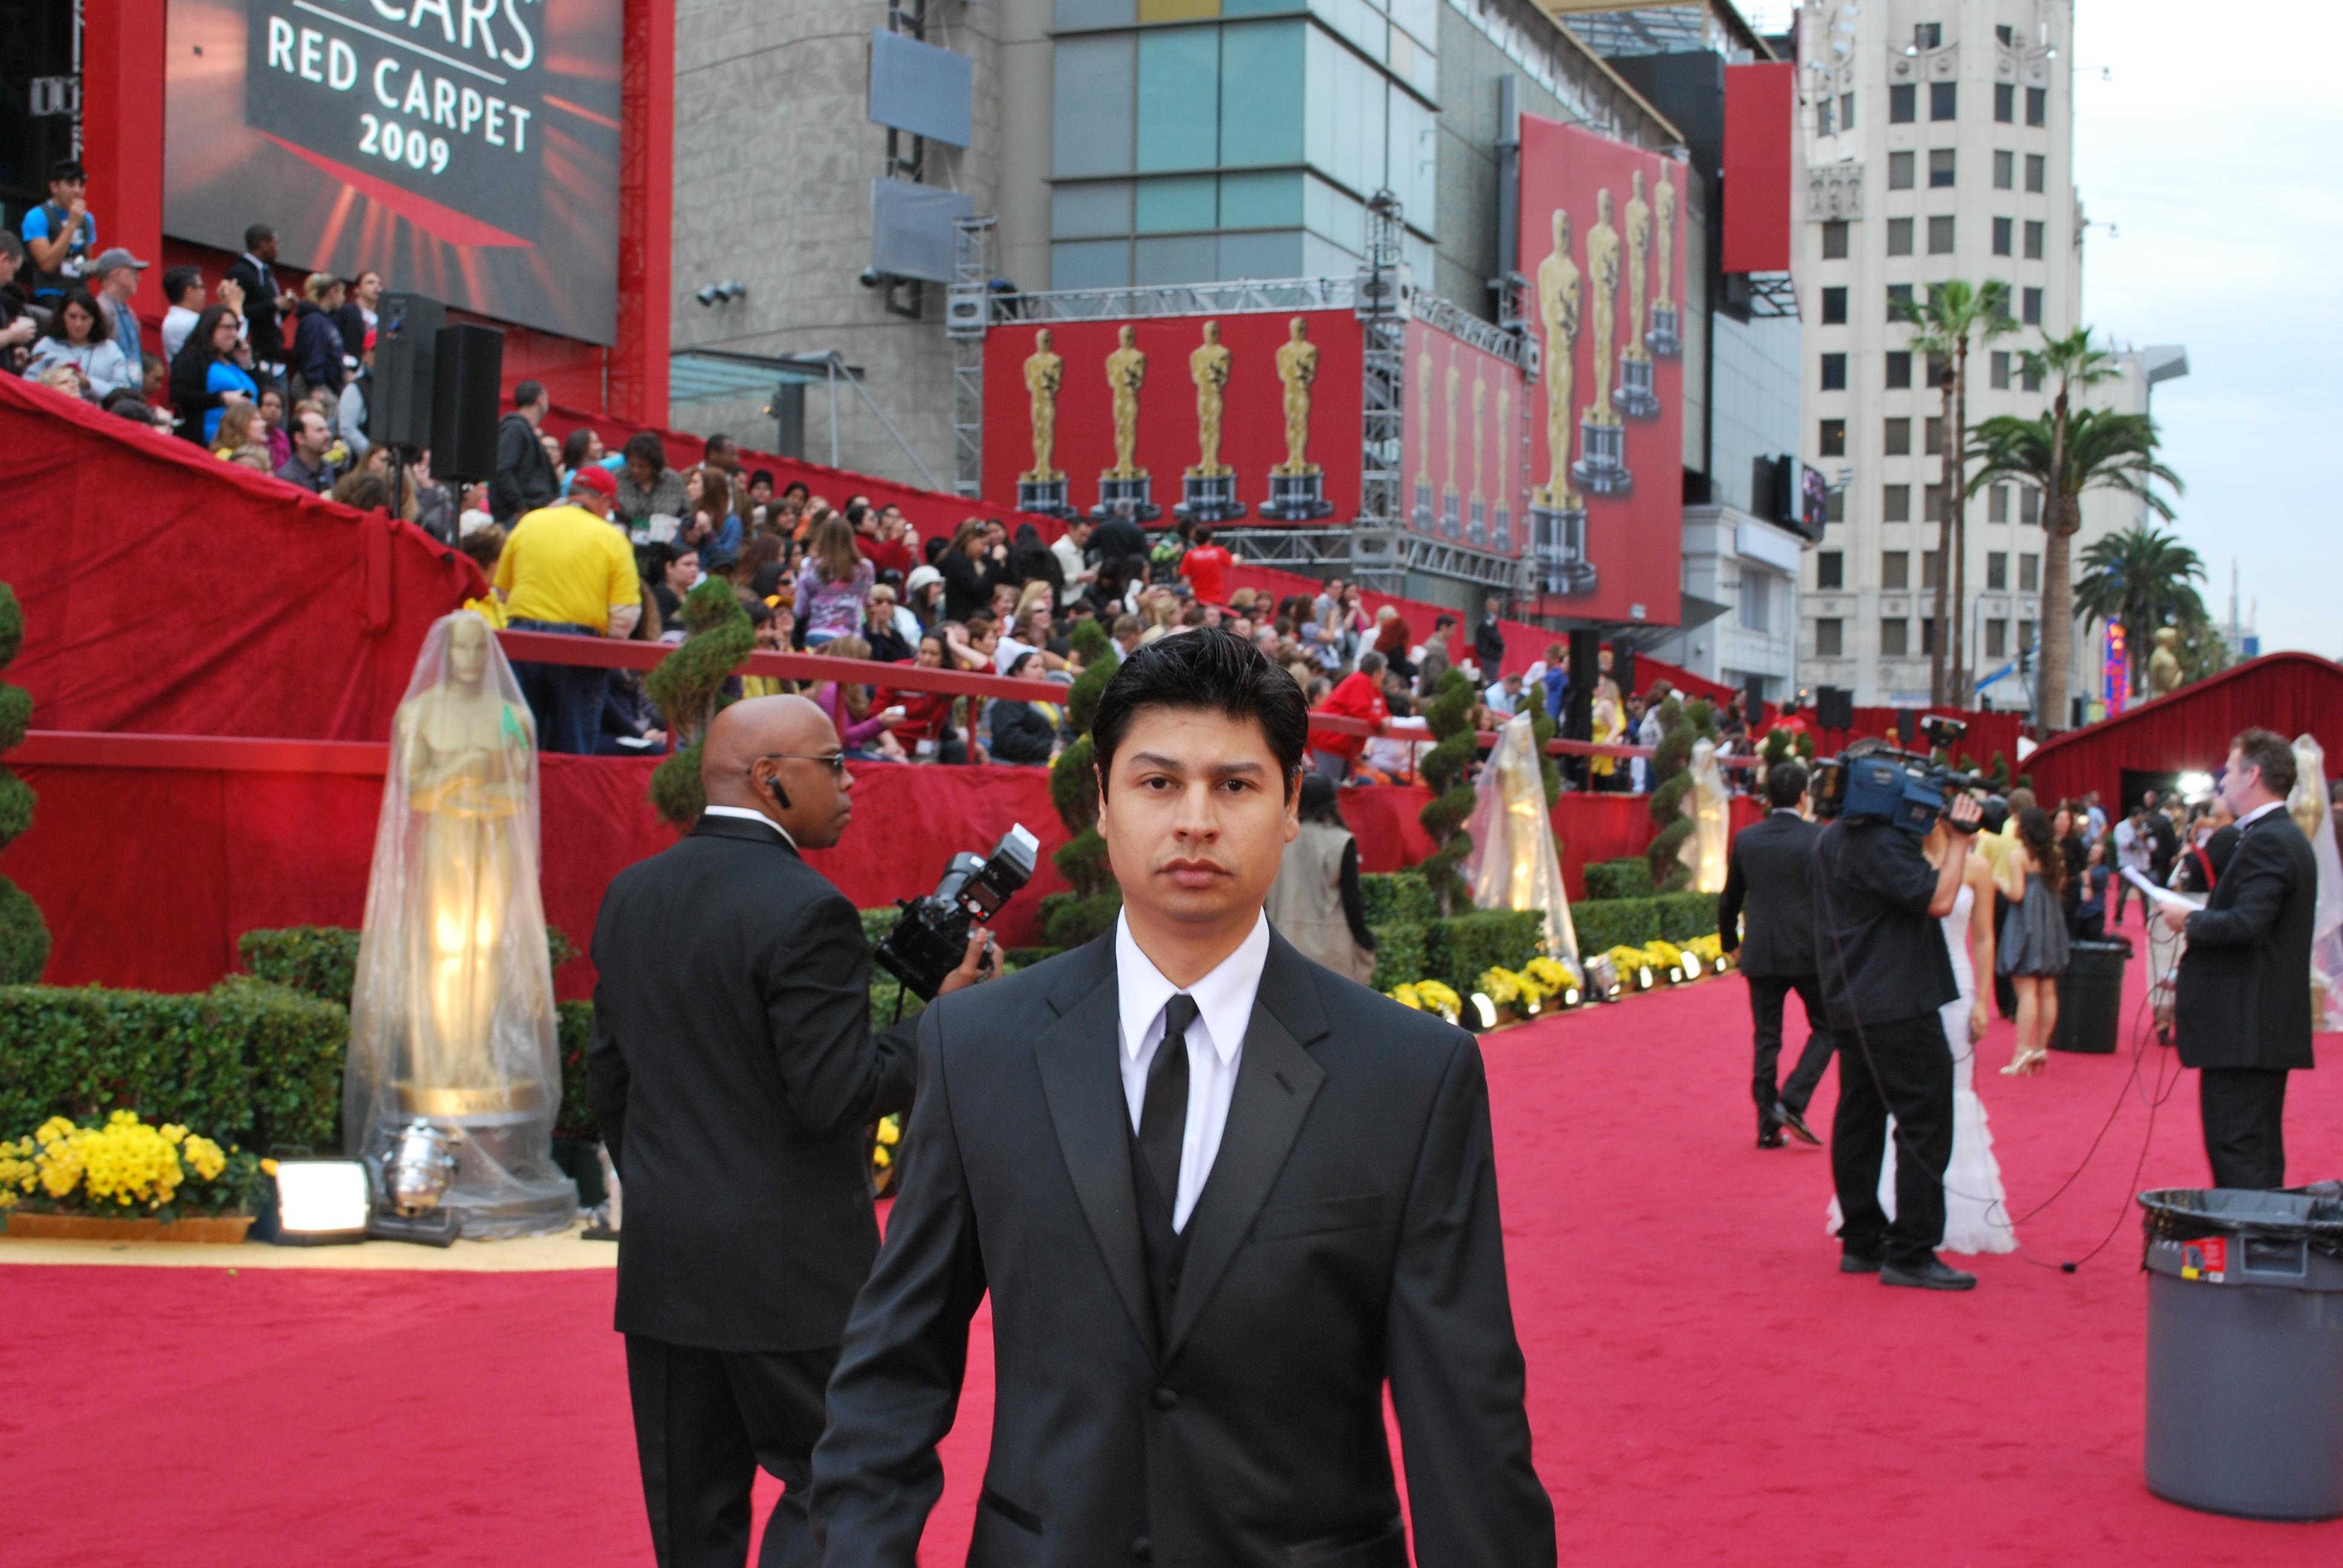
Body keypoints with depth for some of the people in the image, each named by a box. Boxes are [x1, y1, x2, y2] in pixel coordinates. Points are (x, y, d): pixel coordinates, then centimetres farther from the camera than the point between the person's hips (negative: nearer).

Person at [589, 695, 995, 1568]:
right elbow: (835, 1098, -19)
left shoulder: (631, 896, 7)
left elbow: (608, 1081, 12)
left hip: (660, 1262, 7)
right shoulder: (805, 909, -16)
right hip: (787, 1267, -7)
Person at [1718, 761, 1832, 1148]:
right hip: (1809, 953, -3)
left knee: (1766, 1039, 10)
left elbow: (1729, 900, 11)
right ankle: (1792, 1102, -4)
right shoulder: (1818, 839, -7)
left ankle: (1768, 1124, 8)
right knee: (1825, 1029, 12)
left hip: (1760, 955, 3)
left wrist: (1730, 942, 26)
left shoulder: (1745, 840, 3)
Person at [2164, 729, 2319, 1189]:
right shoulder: (2286, 836, 16)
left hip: (2244, 1029, -11)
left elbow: (2246, 925, -25)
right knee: (2260, 1156, 14)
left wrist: (2189, 920, -10)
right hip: (2269, 1026, 11)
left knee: (2236, 1155, -9)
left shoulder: (2266, 841, -16)